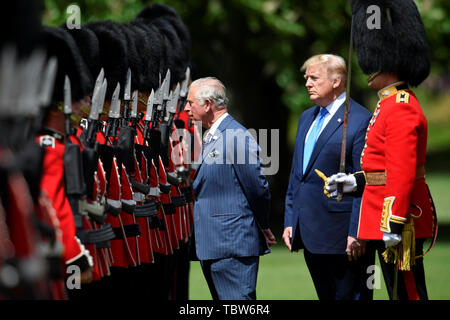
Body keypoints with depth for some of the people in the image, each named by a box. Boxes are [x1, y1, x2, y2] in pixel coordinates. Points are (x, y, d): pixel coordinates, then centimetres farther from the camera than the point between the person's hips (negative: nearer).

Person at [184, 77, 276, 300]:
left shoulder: (236, 137, -15)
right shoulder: (211, 138, 16)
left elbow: (258, 187, -13)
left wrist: (262, 227, 0)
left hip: (233, 246, -10)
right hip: (212, 246, 10)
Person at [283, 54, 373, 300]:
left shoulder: (360, 121, -11)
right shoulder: (307, 118, 15)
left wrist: (357, 233, -17)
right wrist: (290, 222, 14)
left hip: (340, 234, -8)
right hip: (310, 234, 8)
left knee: (349, 295, -4)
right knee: (326, 296, 12)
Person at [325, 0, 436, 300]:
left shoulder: (401, 108, -17)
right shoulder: (396, 103, 17)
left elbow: (403, 171, -22)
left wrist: (393, 224, -24)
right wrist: (357, 181, 17)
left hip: (399, 218, -11)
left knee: (408, 293, -7)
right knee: (401, 293, 12)